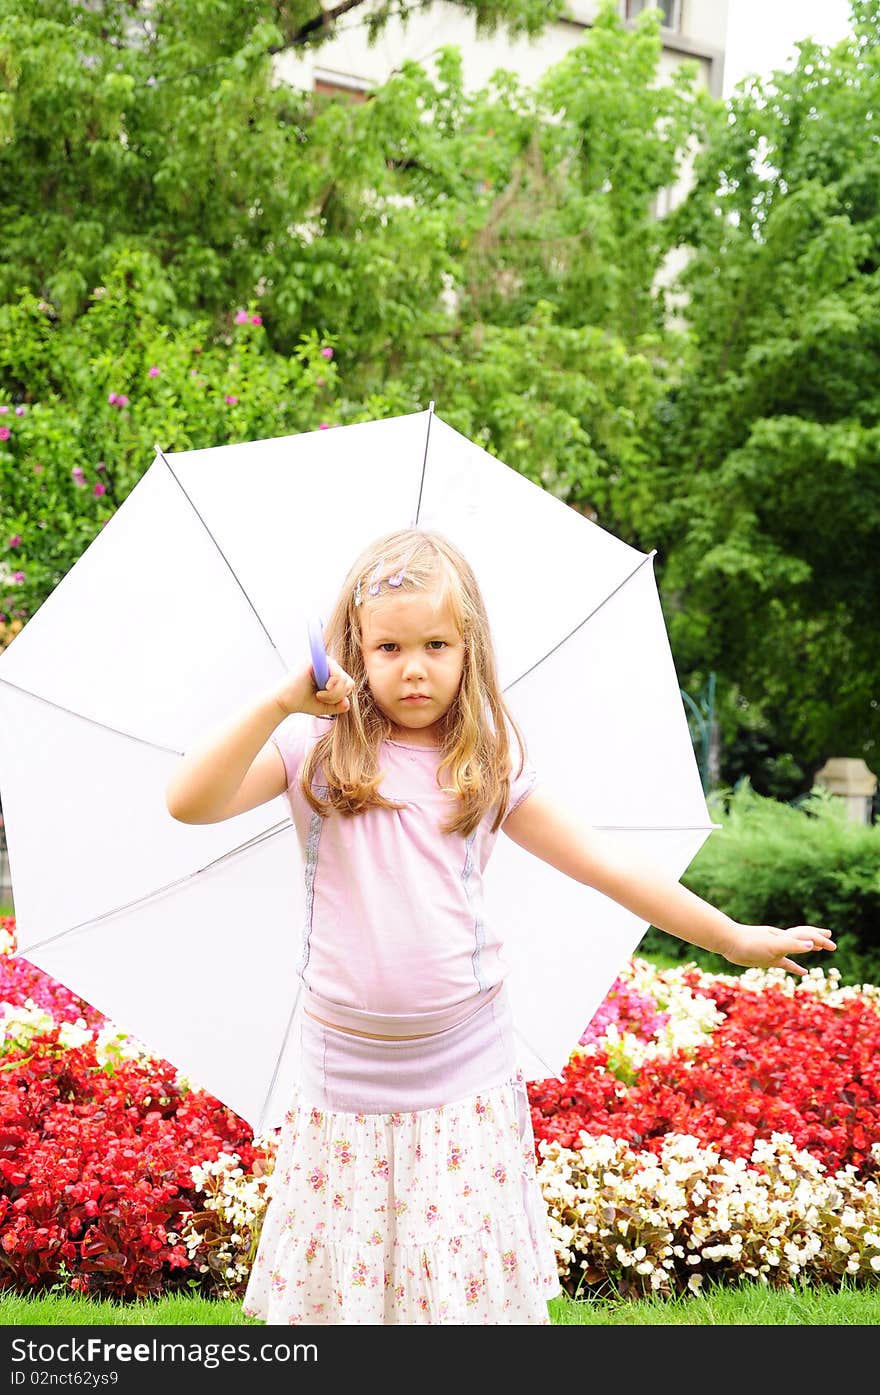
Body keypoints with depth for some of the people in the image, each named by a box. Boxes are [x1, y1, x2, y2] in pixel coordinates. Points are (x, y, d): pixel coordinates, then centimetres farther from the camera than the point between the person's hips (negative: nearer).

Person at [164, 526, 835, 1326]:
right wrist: (280, 703, -27)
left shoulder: (489, 765, 3)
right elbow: (189, 804, -16)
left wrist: (736, 939, 12)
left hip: (466, 1080, 1)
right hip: (347, 1079, -1)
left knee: (470, 1284, 3)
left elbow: (604, 866, 8)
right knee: (340, 1282, 6)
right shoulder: (315, 749, -2)